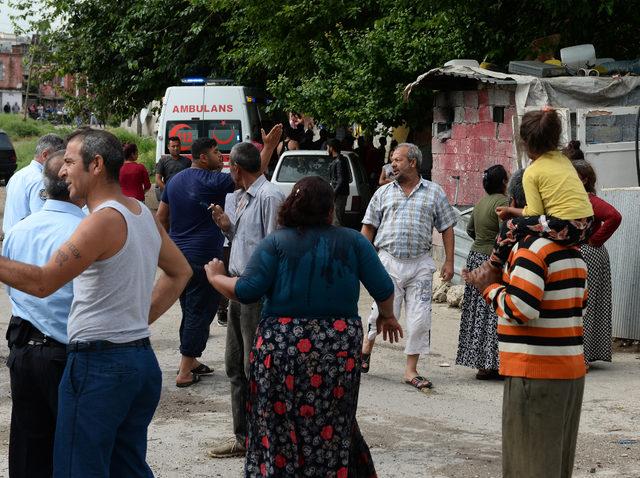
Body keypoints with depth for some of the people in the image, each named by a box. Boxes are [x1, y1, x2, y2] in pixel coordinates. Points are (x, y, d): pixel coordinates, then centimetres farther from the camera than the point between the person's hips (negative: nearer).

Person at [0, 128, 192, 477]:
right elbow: (180, 272, 24)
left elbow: (42, 282, -22)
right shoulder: (143, 214, 11)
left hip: (98, 363, -9)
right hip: (142, 359, 9)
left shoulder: (104, 220, -17)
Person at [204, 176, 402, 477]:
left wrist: (215, 277, 8)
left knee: (279, 427, 8)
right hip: (340, 348, 2)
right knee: (332, 427, 14)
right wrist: (387, 316, 24)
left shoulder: (276, 243, -4)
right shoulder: (352, 242, 3)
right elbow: (384, 289, 4)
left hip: (282, 349, -2)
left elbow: (246, 292, -10)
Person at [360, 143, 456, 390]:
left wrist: (449, 262, 2)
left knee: (420, 319, 0)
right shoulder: (384, 193, 10)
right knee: (383, 313, -4)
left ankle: (411, 371, 9)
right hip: (388, 260, 0)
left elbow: (447, 228, 9)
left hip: (420, 264, 0)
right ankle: (367, 346, 25)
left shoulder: (434, 192, 8)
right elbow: (368, 228, 12)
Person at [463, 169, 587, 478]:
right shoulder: (573, 249, 14)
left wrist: (490, 287, -2)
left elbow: (521, 310, -21)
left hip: (535, 374, -9)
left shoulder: (530, 247, -14)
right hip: (571, 371, 9)